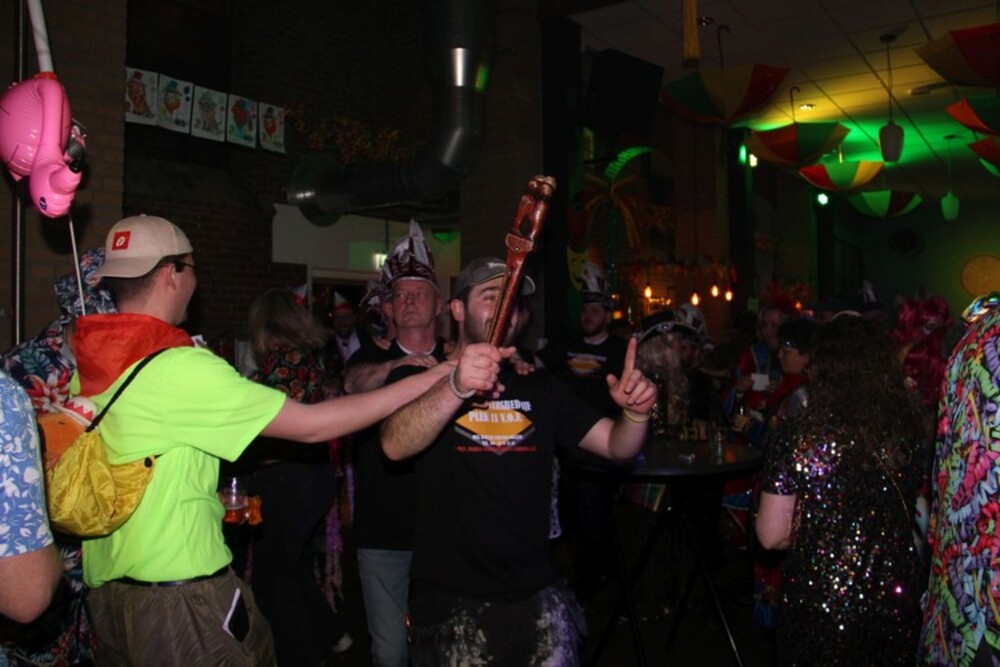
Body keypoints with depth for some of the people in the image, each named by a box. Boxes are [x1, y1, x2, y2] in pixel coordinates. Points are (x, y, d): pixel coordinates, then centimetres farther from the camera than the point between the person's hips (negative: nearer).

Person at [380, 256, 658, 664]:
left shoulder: (540, 388, 10)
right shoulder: (424, 380, -3)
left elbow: (617, 445, 5)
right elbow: (394, 445, -23)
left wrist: (636, 413, -17)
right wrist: (456, 388, -40)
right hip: (449, 602, -3)